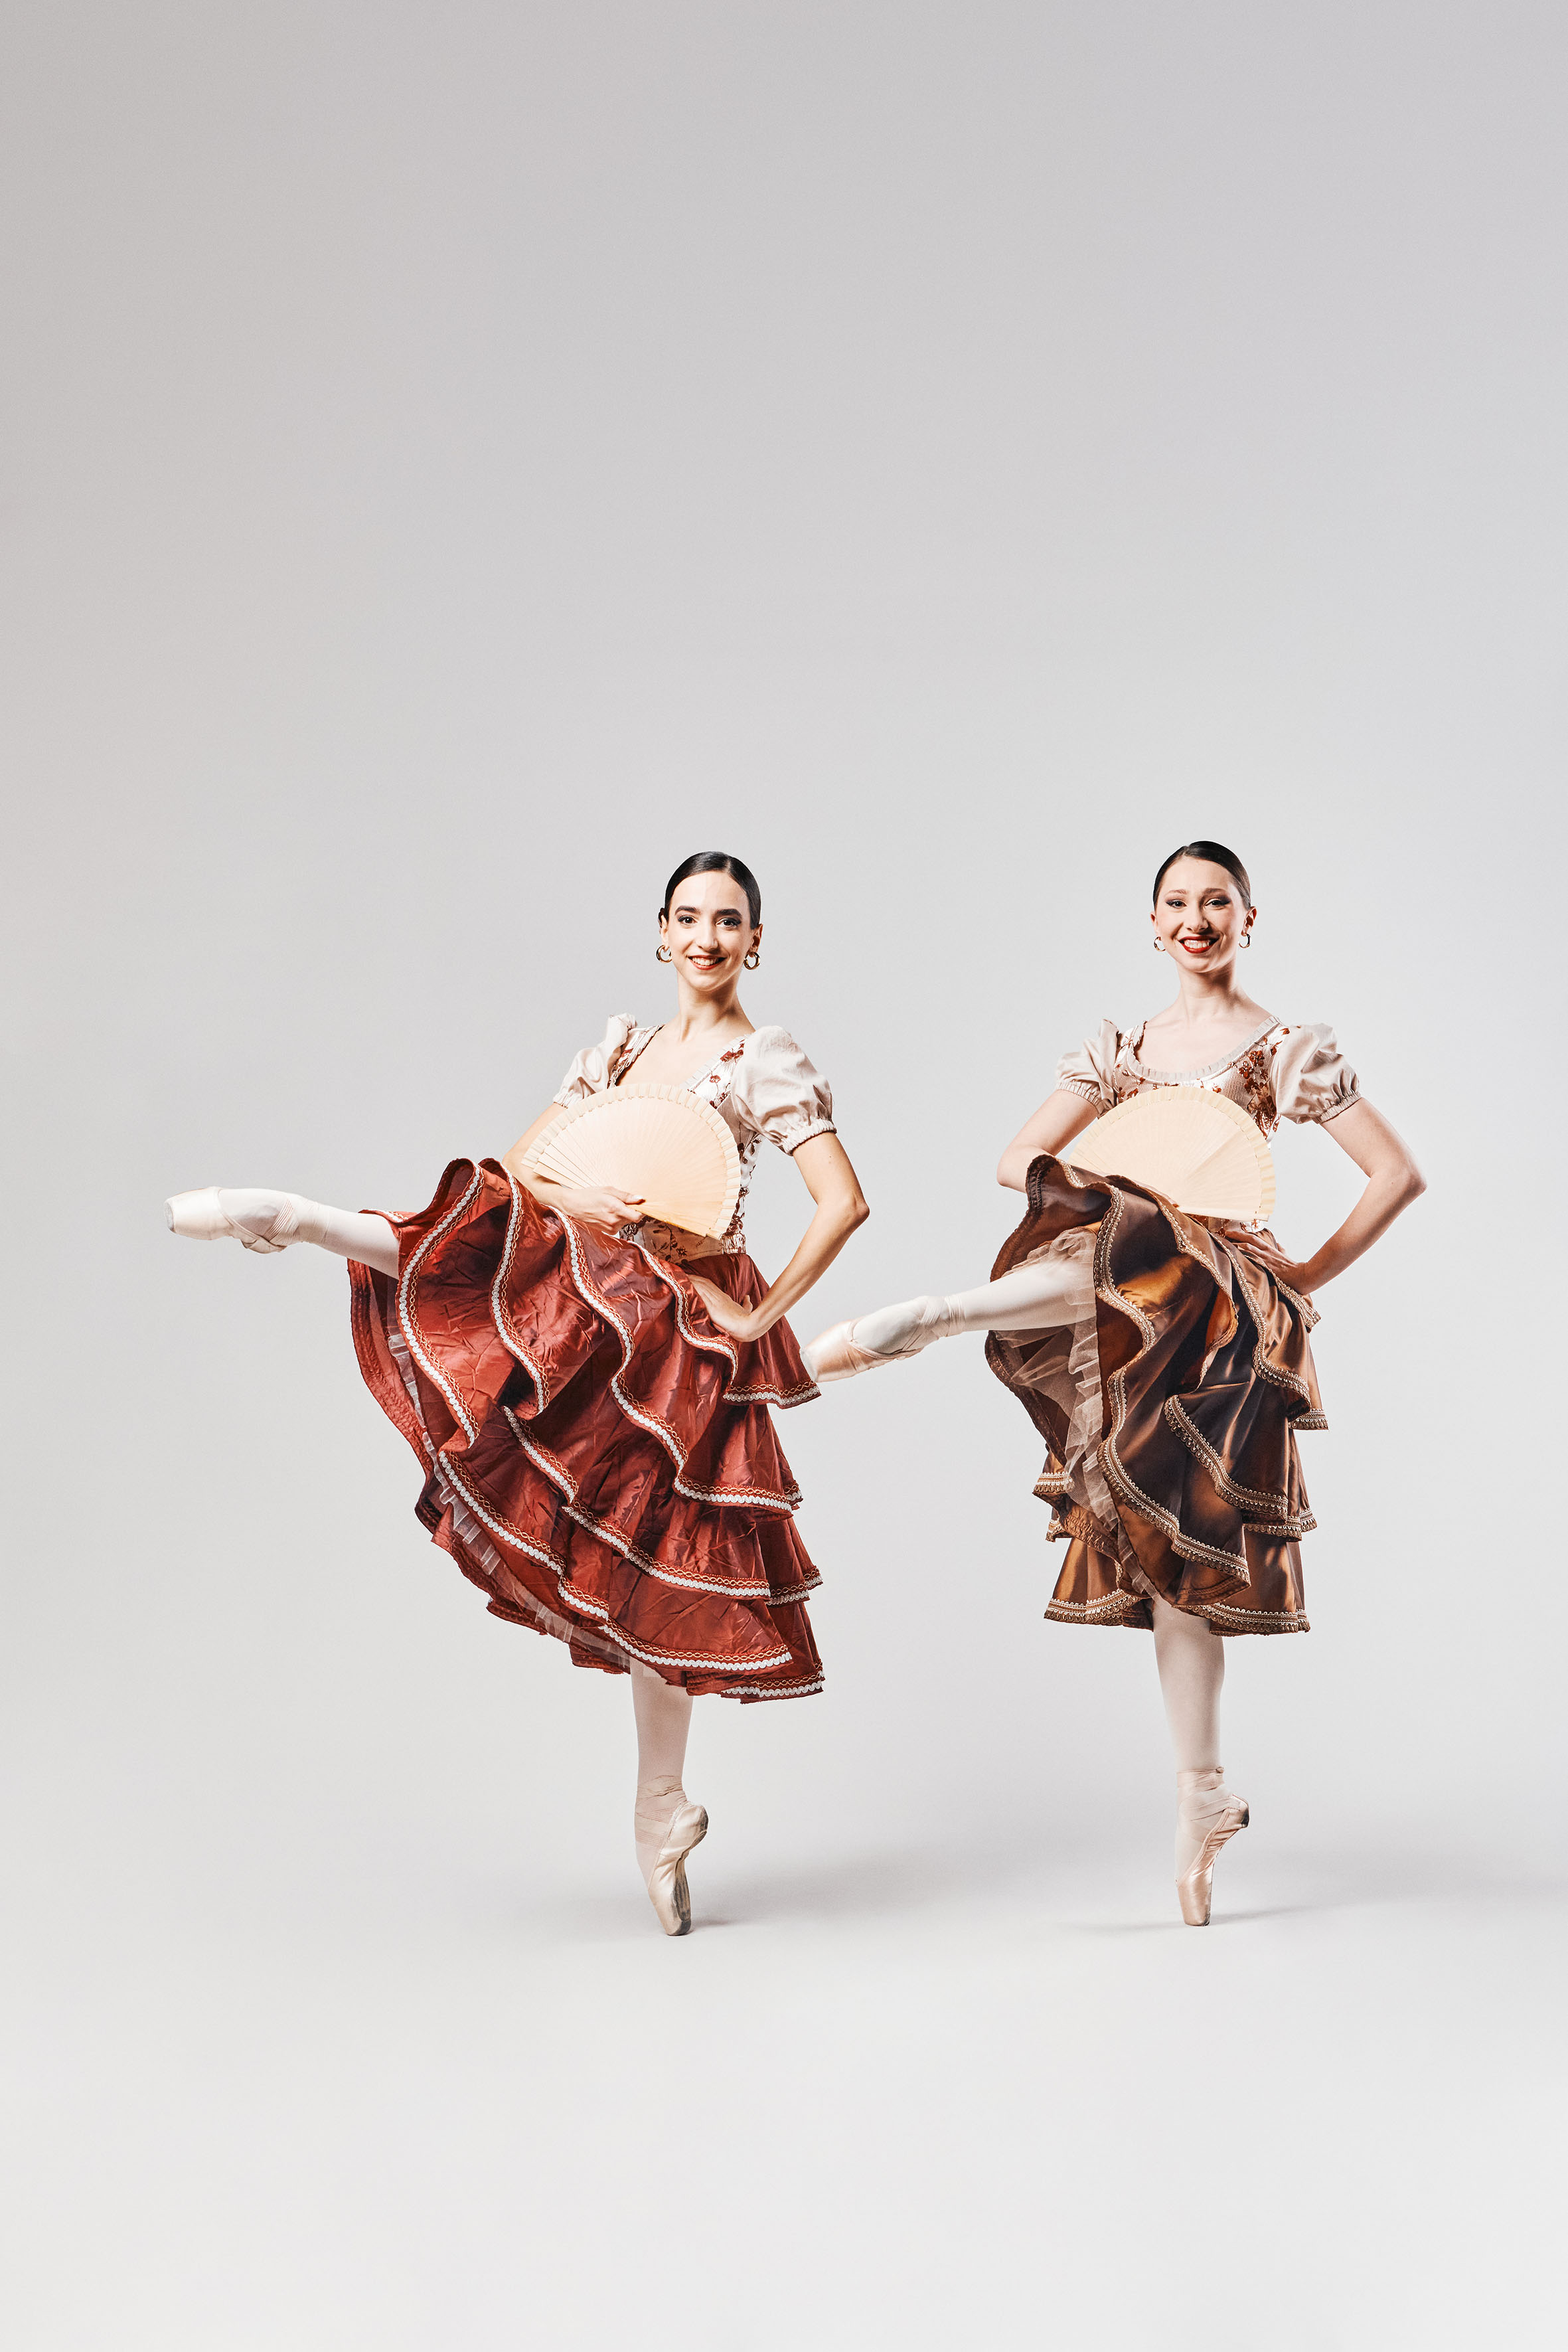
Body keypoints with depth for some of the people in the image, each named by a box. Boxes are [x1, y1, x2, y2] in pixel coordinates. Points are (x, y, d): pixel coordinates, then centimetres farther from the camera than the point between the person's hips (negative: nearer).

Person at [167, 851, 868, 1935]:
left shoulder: (769, 1060, -6)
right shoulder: (622, 1042, 11)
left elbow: (845, 1202, -16)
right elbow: (523, 1158, 9)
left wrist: (760, 1317, -16)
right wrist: (572, 1196, -12)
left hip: (681, 1322, -5)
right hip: (576, 1272, 5)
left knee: (657, 1562, 1)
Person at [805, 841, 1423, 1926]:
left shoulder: (1289, 1048, 5)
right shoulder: (1120, 1050, 17)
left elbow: (1399, 1173, 2)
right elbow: (1018, 1160, 13)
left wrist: (1313, 1273, -4)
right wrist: (1092, 1188, -5)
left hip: (1226, 1295, -3)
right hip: (1138, 1307, 3)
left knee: (1127, 1262, -40)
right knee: (1162, 1540, 1)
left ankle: (923, 1320, -38)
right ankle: (1204, 1796, 6)